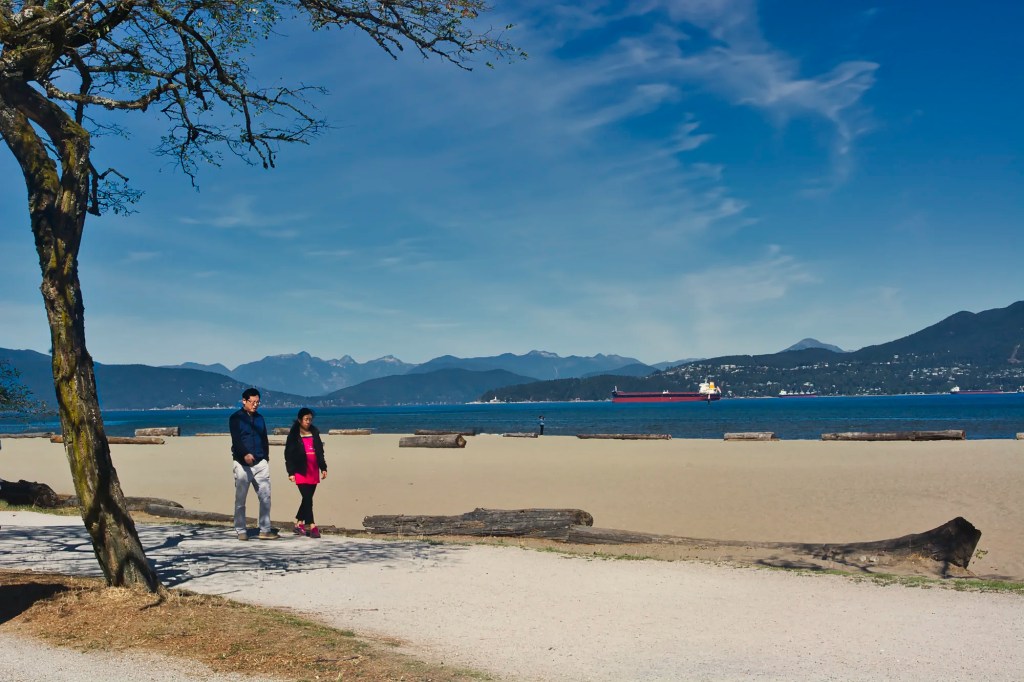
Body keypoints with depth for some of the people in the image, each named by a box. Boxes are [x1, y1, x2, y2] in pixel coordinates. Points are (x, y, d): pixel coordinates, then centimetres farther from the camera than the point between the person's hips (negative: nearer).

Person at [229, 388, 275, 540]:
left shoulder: (259, 418, 16)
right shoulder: (236, 418, -1)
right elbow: (236, 439, -15)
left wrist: (266, 458, 14)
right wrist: (245, 454, -30)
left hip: (260, 463, 5)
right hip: (242, 463, -5)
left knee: (265, 497, -1)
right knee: (240, 500, 1)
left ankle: (265, 530, 3)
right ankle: (241, 531, 11)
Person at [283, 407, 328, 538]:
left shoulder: (315, 433, 12)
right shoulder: (294, 435, -2)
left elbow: (320, 451, 16)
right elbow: (288, 454, -4)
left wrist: (323, 468, 12)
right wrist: (291, 472, -10)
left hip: (314, 471, 5)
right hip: (301, 472, -5)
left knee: (307, 499, 9)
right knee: (307, 499, -10)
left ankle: (299, 523, 21)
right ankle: (312, 527, -12)